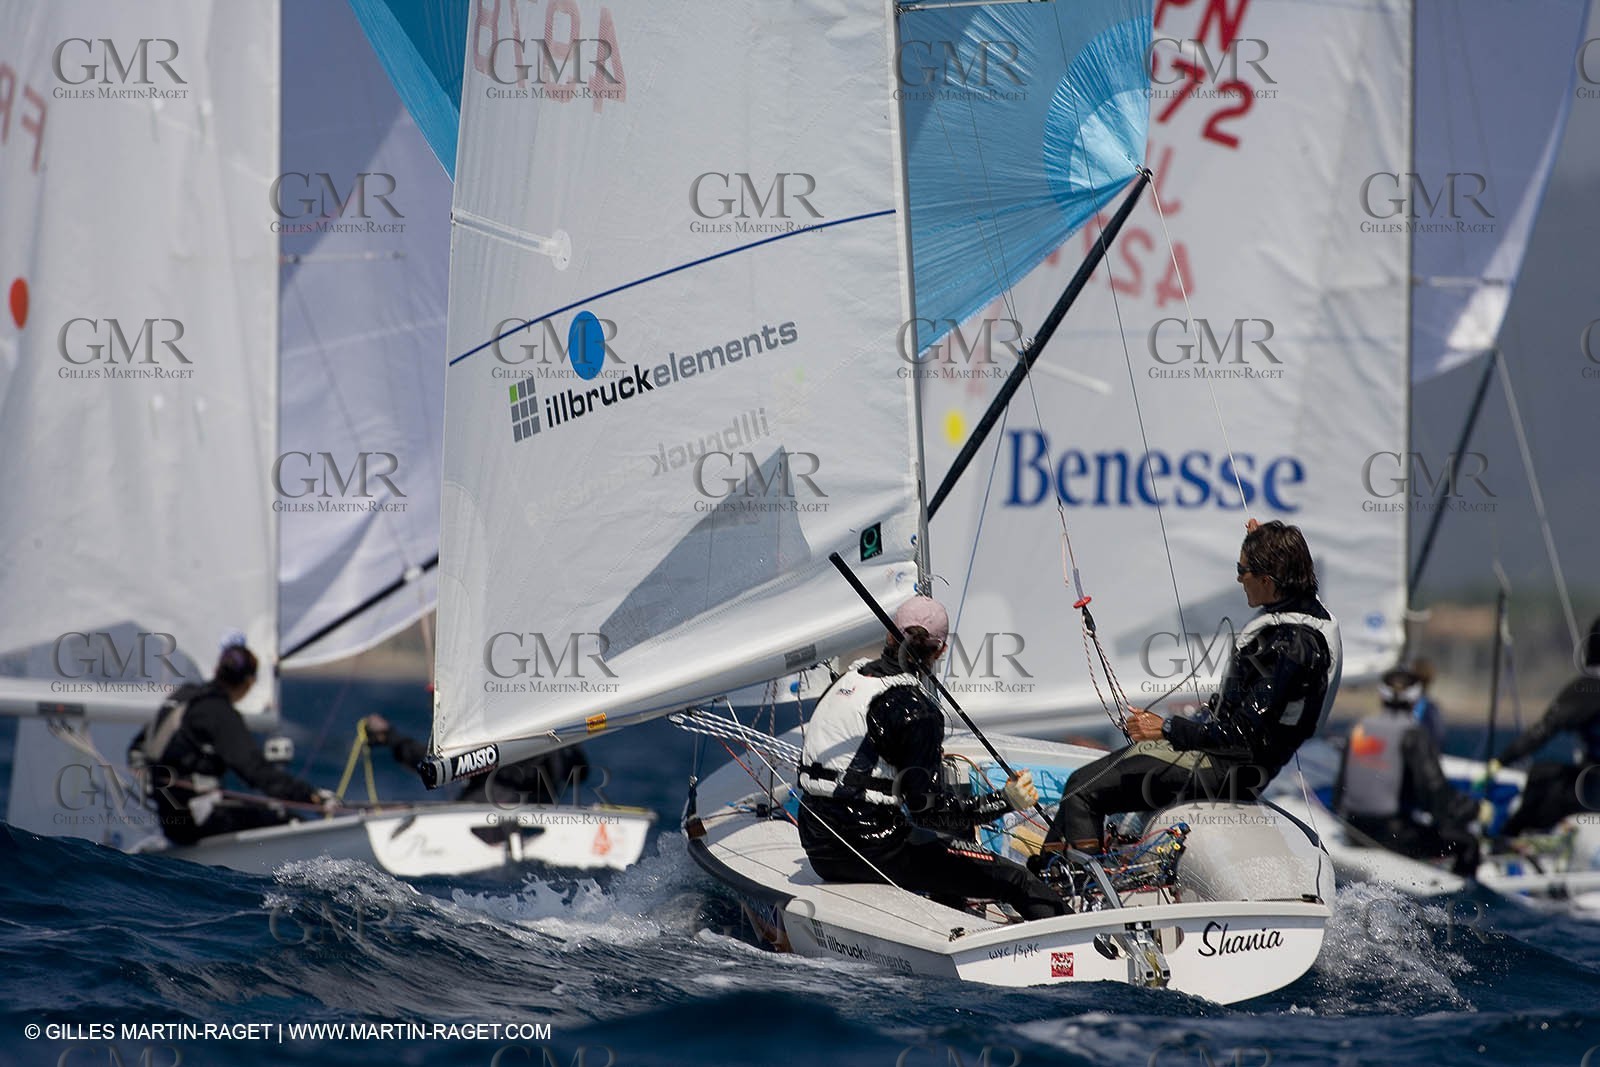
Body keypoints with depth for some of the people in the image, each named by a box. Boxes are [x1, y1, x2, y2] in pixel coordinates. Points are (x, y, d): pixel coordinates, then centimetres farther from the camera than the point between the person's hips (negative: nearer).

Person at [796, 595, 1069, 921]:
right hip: (873, 850, -9)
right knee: (1016, 881, -4)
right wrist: (1005, 801, -18)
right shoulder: (916, 710, -16)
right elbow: (927, 808, -20)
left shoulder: (846, 680, 7)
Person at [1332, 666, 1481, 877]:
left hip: (1355, 829, 7)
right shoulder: (1413, 734, -11)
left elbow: (1340, 783, 14)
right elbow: (1433, 785, -16)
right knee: (1466, 842, 2)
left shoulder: (1360, 729, 7)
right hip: (1395, 834, -7)